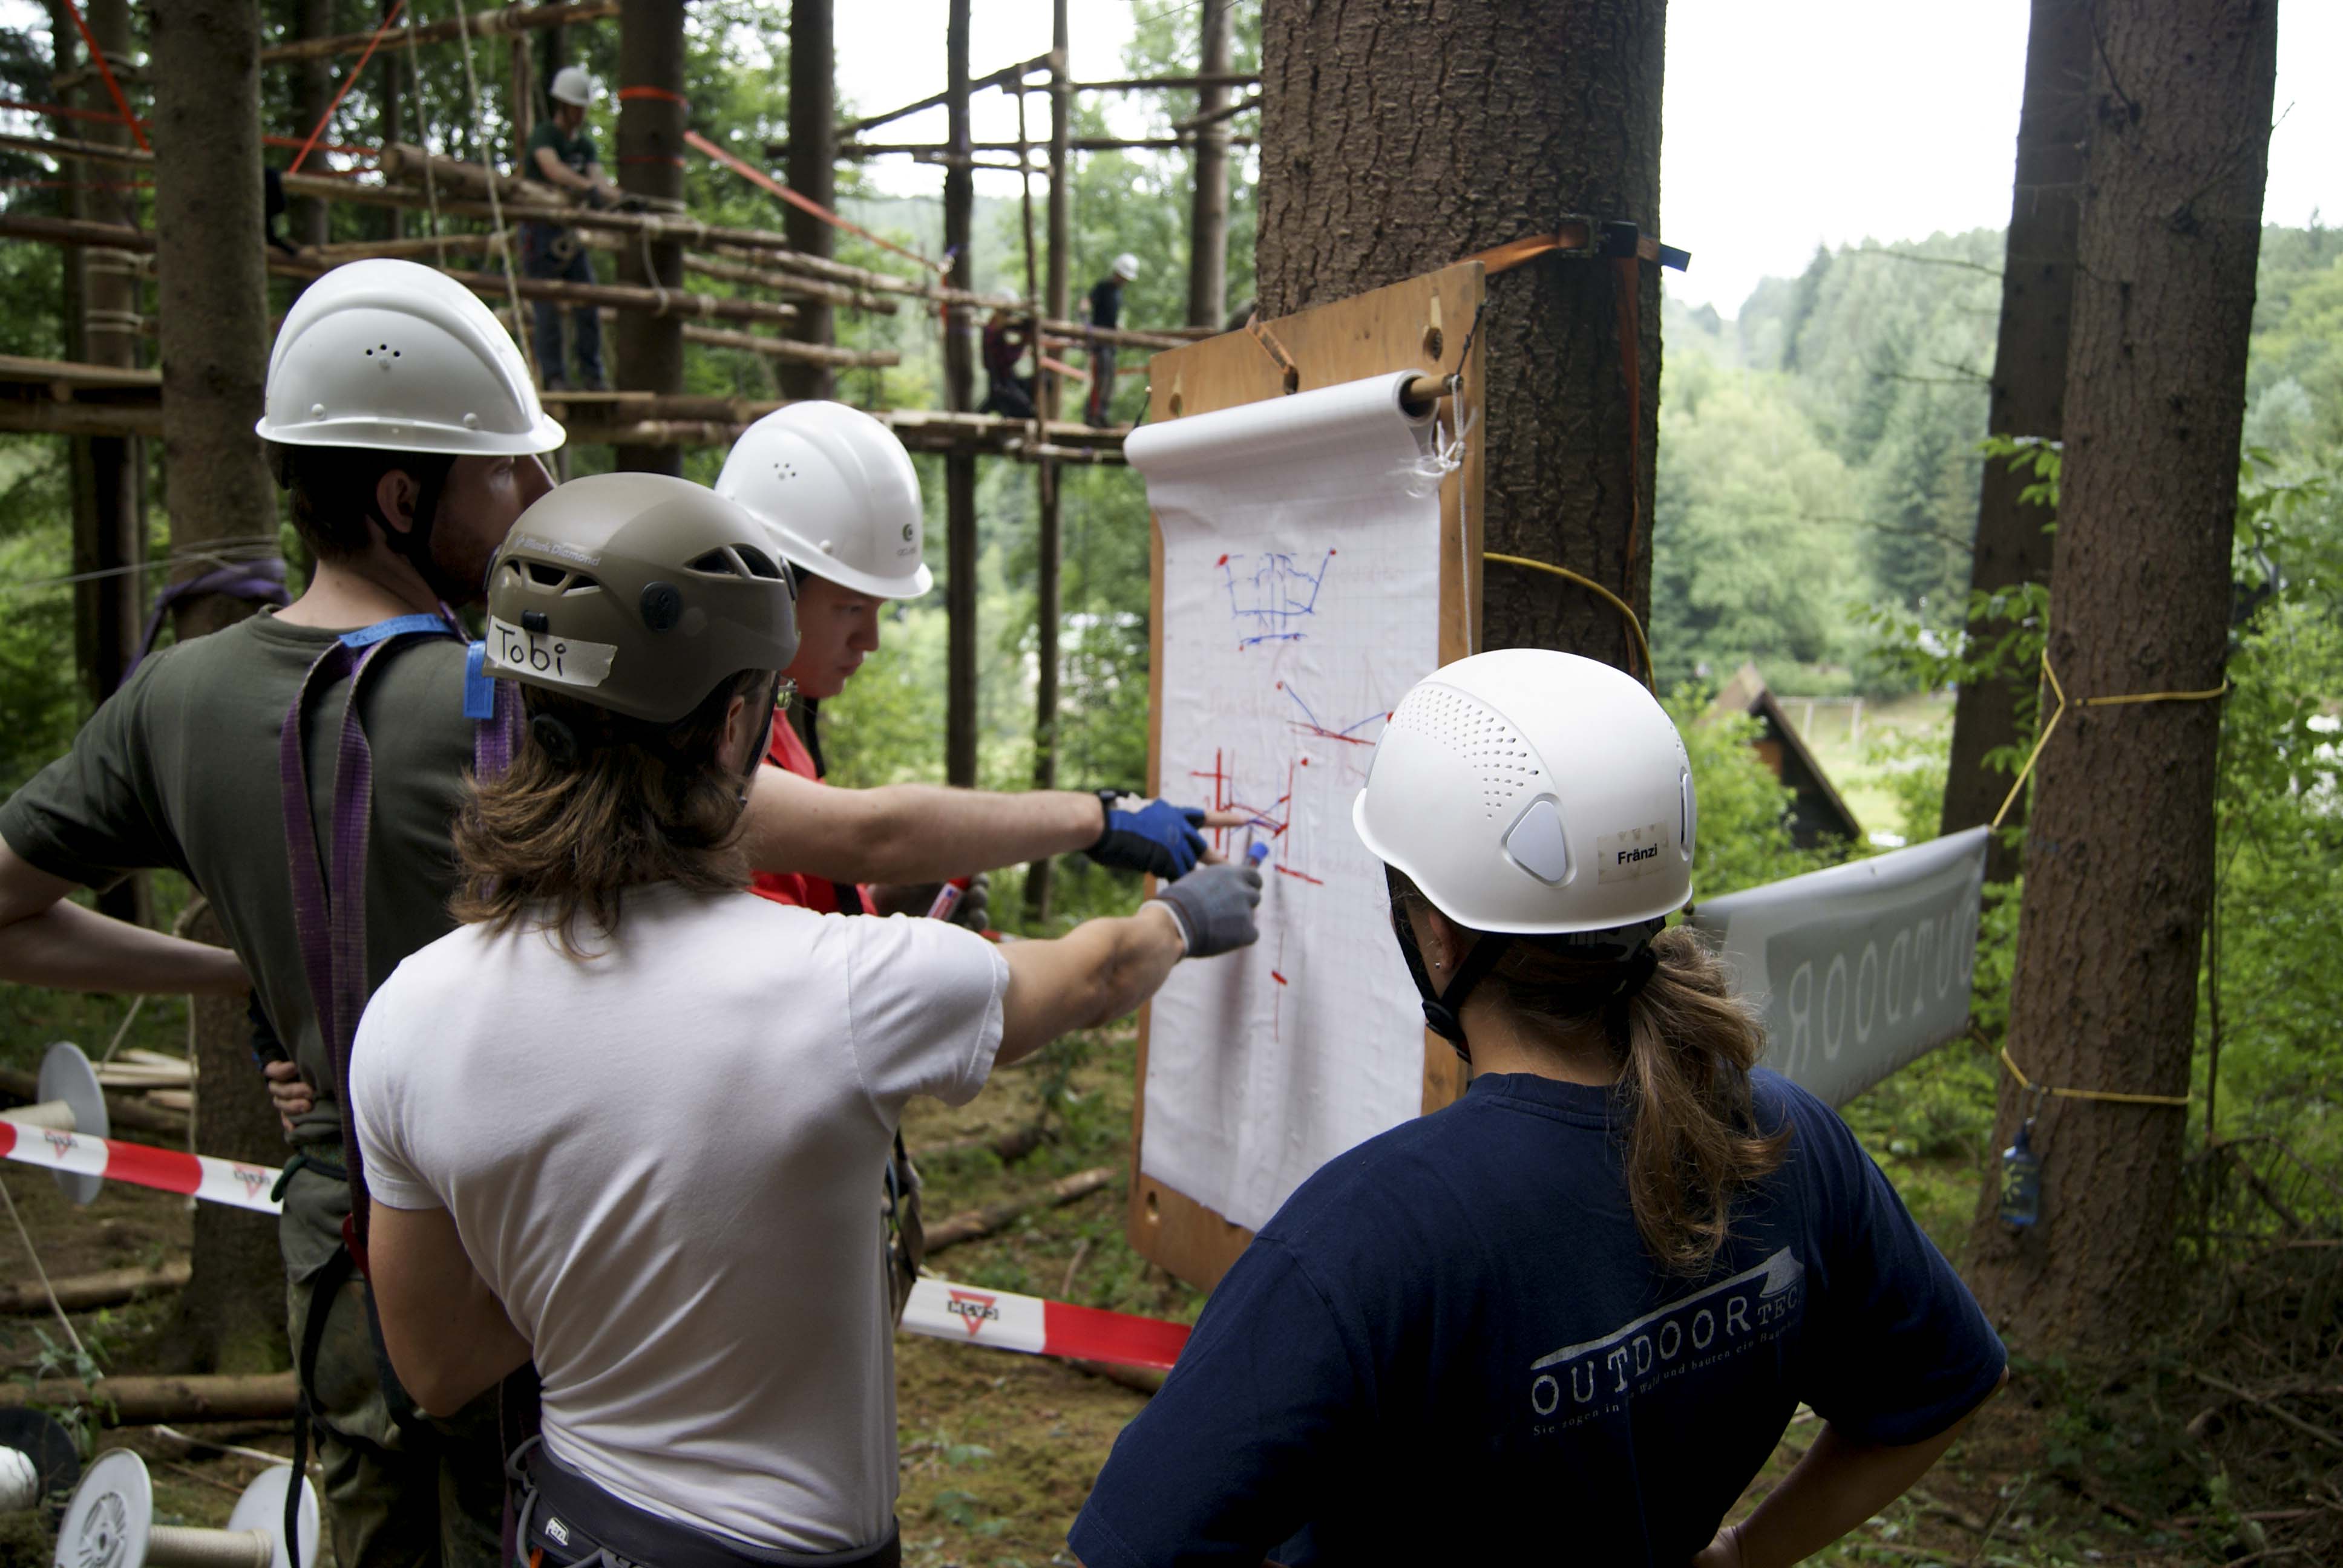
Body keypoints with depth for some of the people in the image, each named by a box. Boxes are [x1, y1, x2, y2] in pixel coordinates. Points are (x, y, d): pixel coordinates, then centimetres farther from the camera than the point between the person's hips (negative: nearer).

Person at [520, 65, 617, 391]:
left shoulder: (585, 143, 12)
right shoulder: (543, 135, -9)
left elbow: (598, 177, -4)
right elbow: (553, 169, -30)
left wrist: (617, 196, -27)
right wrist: (589, 188, -46)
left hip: (571, 232, 6)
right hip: (540, 232, -6)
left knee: (588, 308, 0)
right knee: (548, 309, -7)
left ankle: (592, 377, 6)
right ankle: (554, 379, -5)